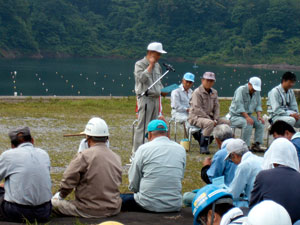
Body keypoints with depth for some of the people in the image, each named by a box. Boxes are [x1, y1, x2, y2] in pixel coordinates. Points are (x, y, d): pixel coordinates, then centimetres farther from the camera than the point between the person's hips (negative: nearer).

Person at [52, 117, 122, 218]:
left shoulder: (84, 156, -13)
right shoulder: (117, 157, 3)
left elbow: (68, 180, -11)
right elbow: (118, 182, 11)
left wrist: (61, 194, 9)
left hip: (90, 211, -6)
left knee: (55, 201, 5)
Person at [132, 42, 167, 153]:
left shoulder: (157, 66, 17)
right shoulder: (140, 64, -5)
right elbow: (142, 78, -22)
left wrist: (162, 90, 10)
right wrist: (150, 65, -15)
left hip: (155, 98, 8)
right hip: (145, 98, -8)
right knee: (142, 126, -10)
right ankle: (136, 152, -8)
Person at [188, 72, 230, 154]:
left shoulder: (214, 92, 12)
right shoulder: (197, 92, -12)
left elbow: (216, 107, 12)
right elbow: (197, 109, -19)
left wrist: (215, 120, -7)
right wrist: (211, 120, -20)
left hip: (209, 117, 8)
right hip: (196, 117, -8)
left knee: (227, 122, -5)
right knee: (209, 123, -37)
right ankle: (203, 147, -27)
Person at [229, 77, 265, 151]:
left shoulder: (257, 92, 8)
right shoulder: (241, 90, -15)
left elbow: (258, 105, 11)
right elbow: (239, 106, -23)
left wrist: (259, 116, -9)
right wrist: (247, 117, -33)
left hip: (248, 115, 7)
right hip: (235, 116, -7)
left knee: (260, 123, -16)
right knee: (248, 123, -34)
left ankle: (256, 144, -14)